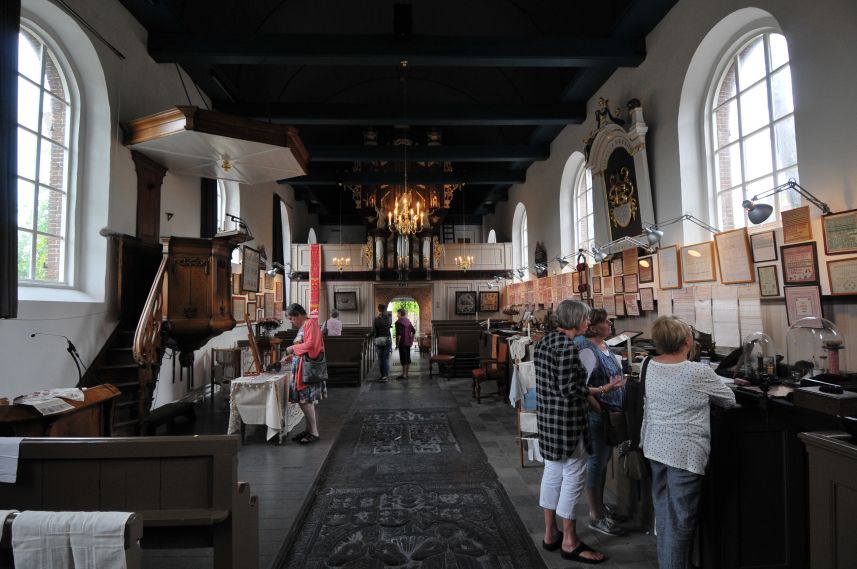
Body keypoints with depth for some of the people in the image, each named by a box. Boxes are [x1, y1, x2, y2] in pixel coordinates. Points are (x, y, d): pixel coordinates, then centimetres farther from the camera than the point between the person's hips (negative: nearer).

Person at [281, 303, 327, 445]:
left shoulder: (310, 323, -10)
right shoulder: (303, 326, 18)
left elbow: (310, 345, -21)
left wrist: (293, 348, -9)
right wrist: (290, 356, 12)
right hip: (301, 367, 9)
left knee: (306, 400, -6)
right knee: (303, 400, 10)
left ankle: (314, 432, 1)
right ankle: (309, 429, 18)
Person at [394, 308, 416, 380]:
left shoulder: (398, 322, -12)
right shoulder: (408, 321, 12)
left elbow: (399, 334, -19)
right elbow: (414, 331, 13)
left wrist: (397, 343, -13)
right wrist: (412, 340, 18)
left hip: (402, 343, -8)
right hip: (408, 343, 8)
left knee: (403, 358, -5)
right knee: (408, 358, 11)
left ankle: (404, 375, -3)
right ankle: (407, 374, 17)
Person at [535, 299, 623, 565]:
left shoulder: (545, 340, 8)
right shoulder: (568, 347, -21)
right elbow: (569, 389, -22)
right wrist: (603, 389, -13)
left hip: (548, 416, 10)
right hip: (567, 419, -9)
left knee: (552, 471, 17)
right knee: (573, 476, 4)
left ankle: (550, 534, 30)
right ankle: (569, 542, 18)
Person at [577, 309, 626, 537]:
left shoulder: (604, 345, 9)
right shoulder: (587, 349, -21)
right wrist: (600, 410, -23)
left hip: (612, 414, 9)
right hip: (598, 415, -9)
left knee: (603, 461, 20)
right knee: (596, 463, 3)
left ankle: (599, 504, 37)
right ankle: (596, 517, 17)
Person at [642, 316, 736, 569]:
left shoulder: (648, 367, -2)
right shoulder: (700, 373, -17)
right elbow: (729, 400, 0)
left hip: (655, 447, 6)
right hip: (685, 453, -6)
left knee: (663, 513, 20)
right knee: (680, 520, 5)